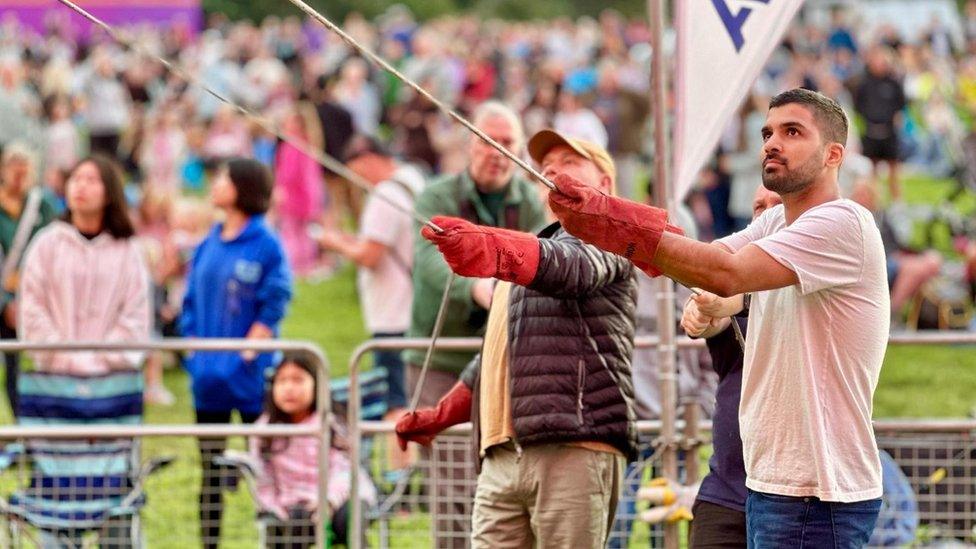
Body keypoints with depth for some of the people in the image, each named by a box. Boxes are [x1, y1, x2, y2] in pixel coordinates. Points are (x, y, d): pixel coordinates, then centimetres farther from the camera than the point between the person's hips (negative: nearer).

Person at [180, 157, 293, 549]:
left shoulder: (265, 244, -9)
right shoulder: (209, 246, 10)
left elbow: (274, 304, -10)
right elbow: (191, 302, 15)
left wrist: (246, 354, -13)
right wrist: (194, 349, 3)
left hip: (249, 375, -6)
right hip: (209, 378, 6)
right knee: (210, 469, 10)